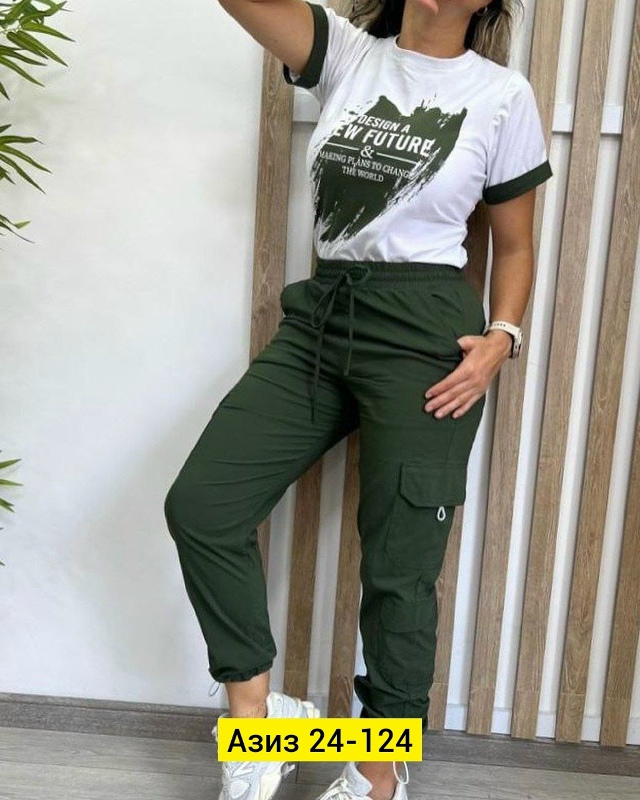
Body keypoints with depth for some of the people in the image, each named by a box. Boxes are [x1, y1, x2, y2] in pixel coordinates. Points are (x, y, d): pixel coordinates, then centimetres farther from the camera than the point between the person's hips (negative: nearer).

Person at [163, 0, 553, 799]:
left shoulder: (504, 96, 3)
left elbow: (514, 245, 7)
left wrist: (502, 338, -9)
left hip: (424, 332, -3)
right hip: (319, 316, 4)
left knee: (398, 565, 1)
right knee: (199, 505, -6)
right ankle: (254, 709, 13)